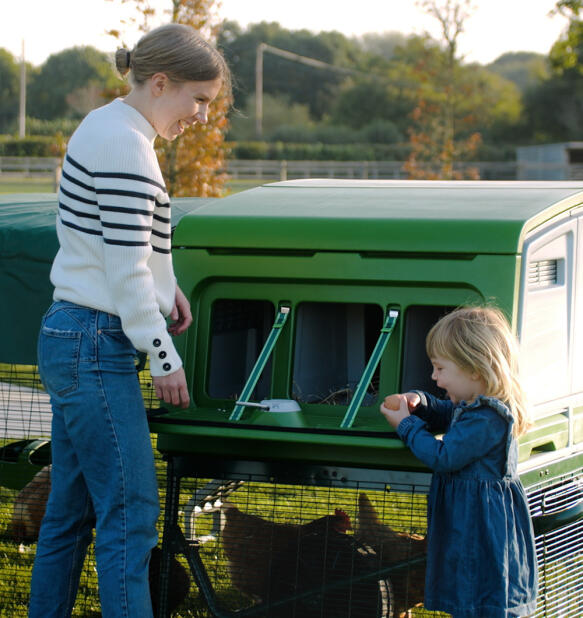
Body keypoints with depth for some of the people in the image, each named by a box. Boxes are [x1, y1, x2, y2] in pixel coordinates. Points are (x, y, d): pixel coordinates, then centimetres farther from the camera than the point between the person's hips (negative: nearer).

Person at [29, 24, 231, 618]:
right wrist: (165, 358, -12)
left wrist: (163, 284, 16)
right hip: (96, 346, -10)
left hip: (70, 338, 10)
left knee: (69, 512, 13)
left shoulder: (104, 125, 14)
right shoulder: (126, 144, -17)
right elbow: (126, 270, -19)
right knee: (130, 513, -9)